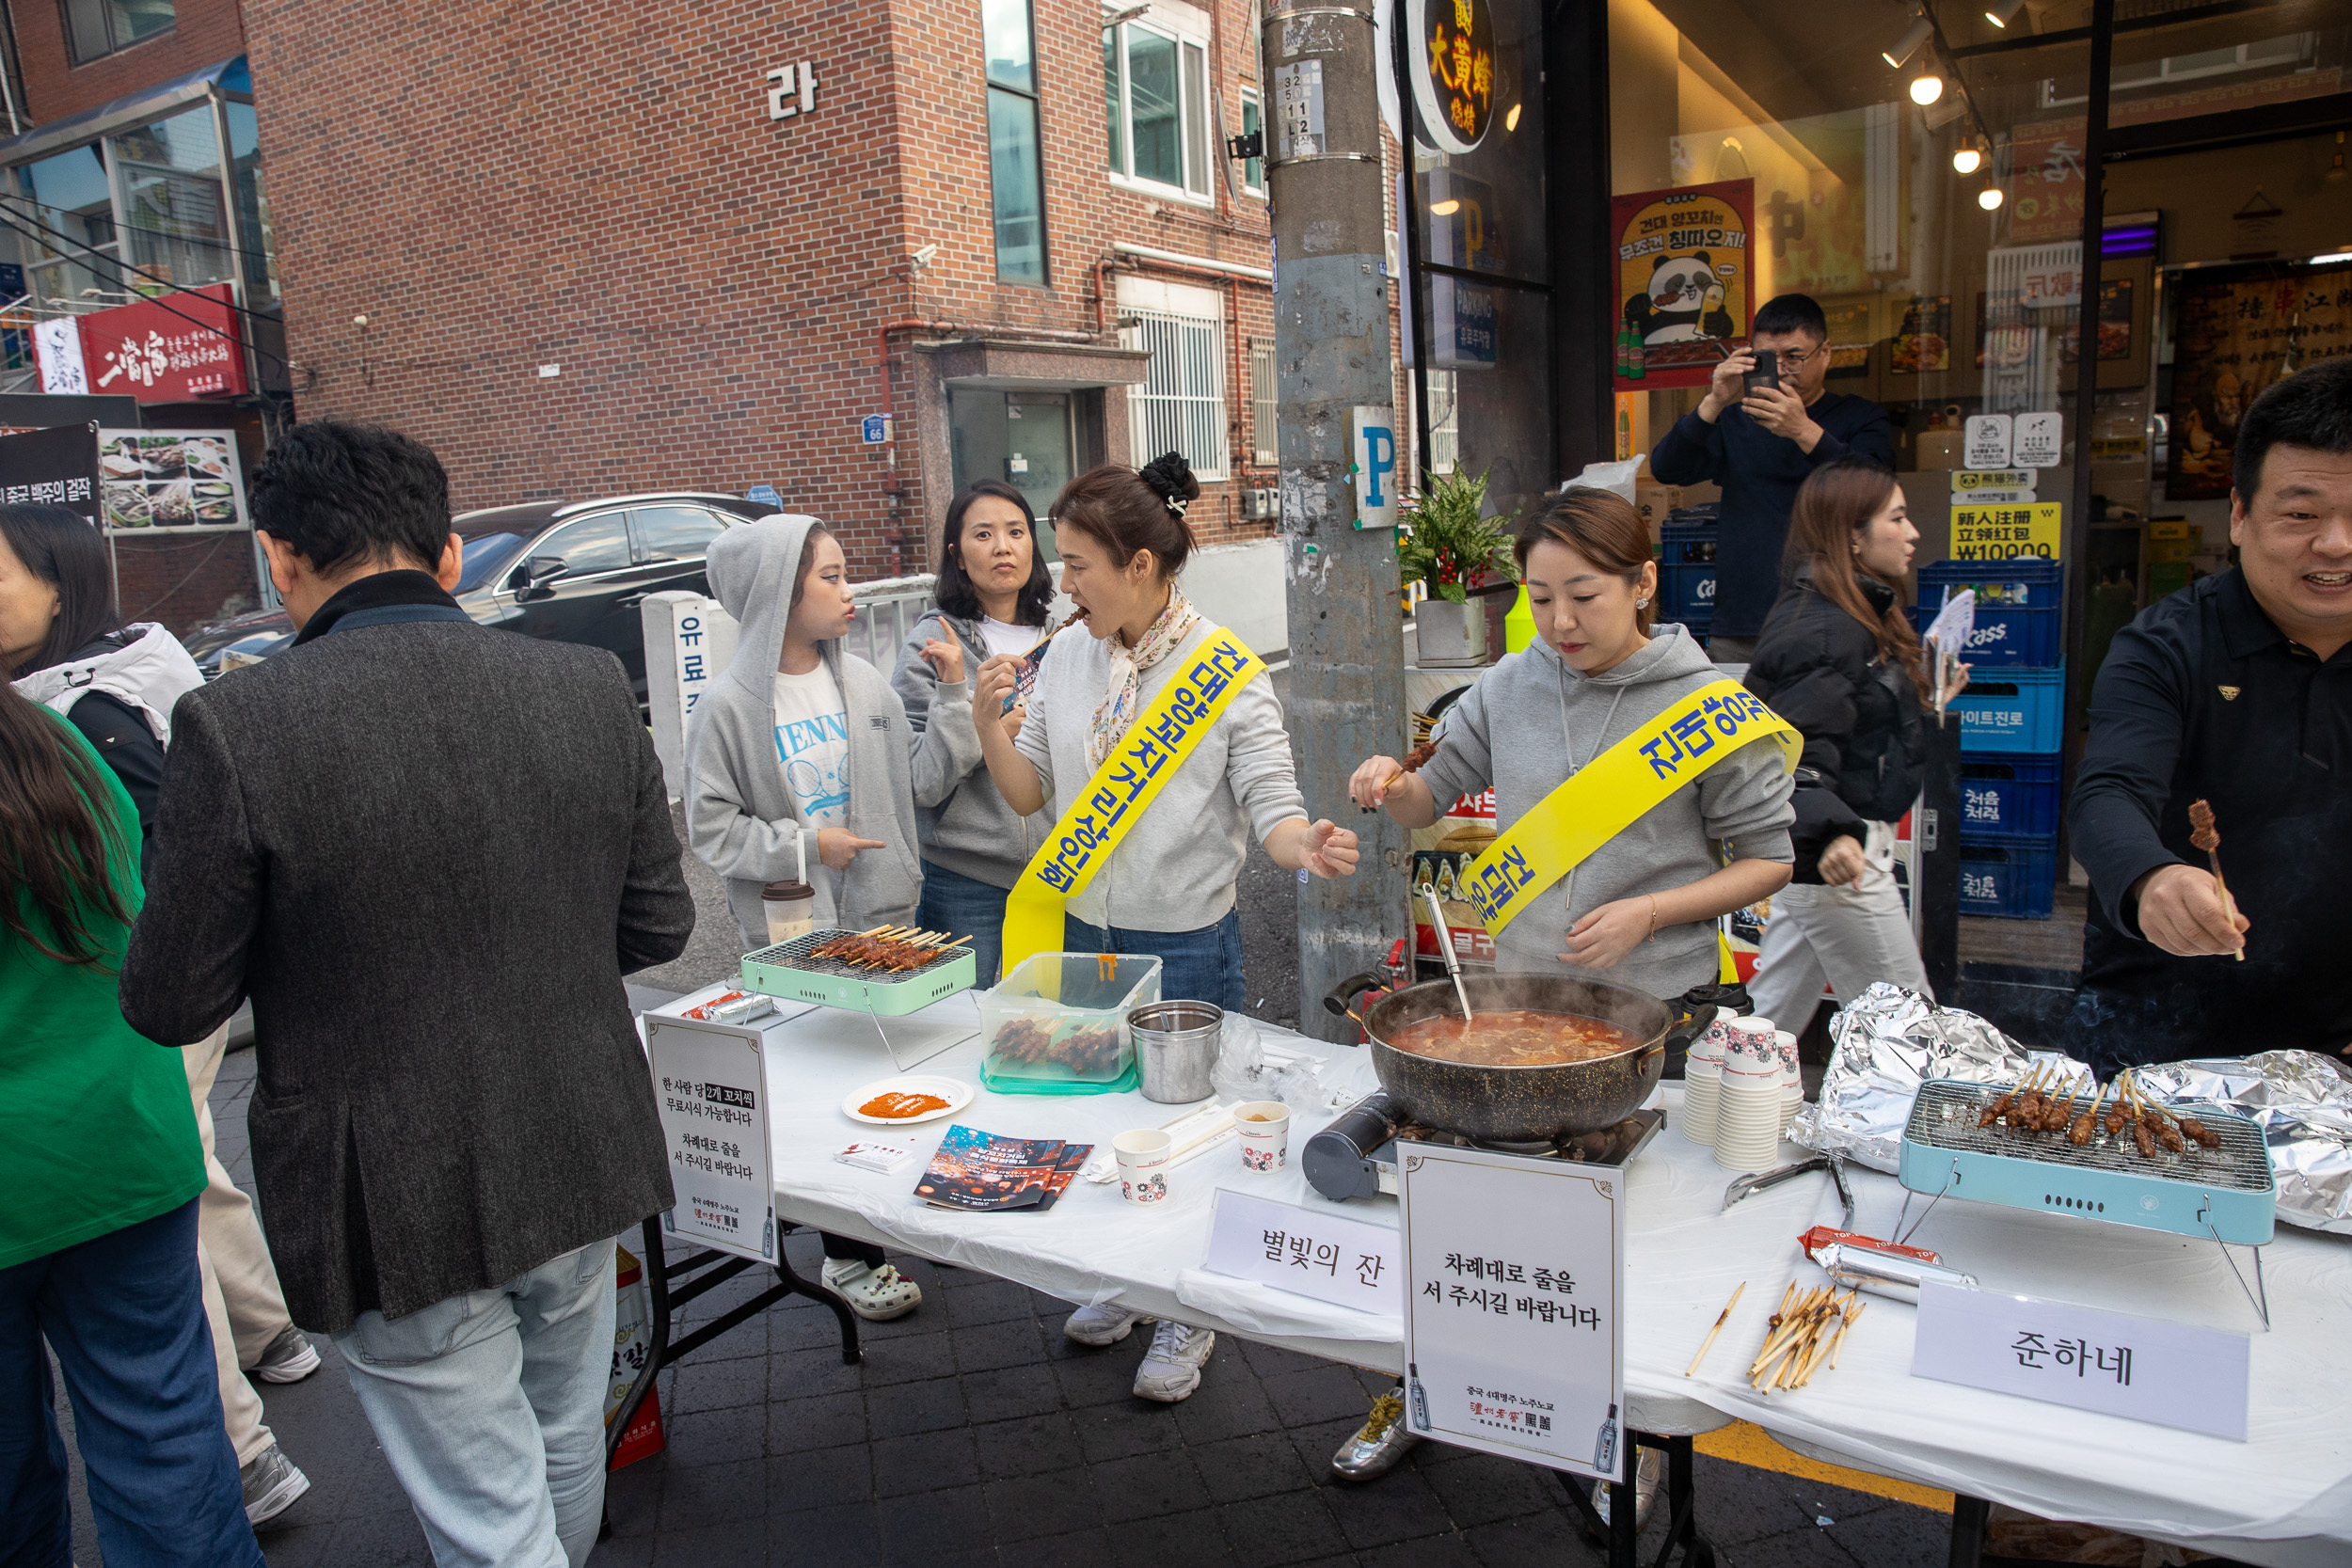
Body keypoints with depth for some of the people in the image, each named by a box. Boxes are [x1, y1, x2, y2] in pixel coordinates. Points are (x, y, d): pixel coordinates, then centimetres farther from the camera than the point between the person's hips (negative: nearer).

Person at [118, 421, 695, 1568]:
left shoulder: (238, 724, -20)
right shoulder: (590, 688, -8)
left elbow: (169, 1005, -11)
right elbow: (658, 926, 0)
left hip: (399, 1211, -4)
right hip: (581, 1164, 5)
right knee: (564, 1460, 28)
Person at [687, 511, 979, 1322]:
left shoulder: (862, 681, 3)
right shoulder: (730, 706, -10)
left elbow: (925, 780, 5)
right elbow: (711, 829, -7)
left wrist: (955, 696, -3)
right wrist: (803, 846, -17)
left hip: (886, 916, 4)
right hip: (795, 934, -4)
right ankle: (847, 1258, 23)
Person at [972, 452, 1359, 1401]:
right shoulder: (1068, 656, 1)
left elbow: (1271, 810, -16)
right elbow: (1030, 793, 5)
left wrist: (1310, 848, -37)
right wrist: (988, 722, -12)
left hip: (1185, 944, -5)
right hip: (1084, 934, 5)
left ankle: (1189, 1314, 33)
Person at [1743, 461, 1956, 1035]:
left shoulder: (1860, 614, 14)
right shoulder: (1820, 631, -19)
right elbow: (1798, 749, -27)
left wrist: (1927, 700, 22)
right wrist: (1833, 833, -38)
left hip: (1817, 850, 10)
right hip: (1840, 858, -10)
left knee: (1773, 1018, 15)